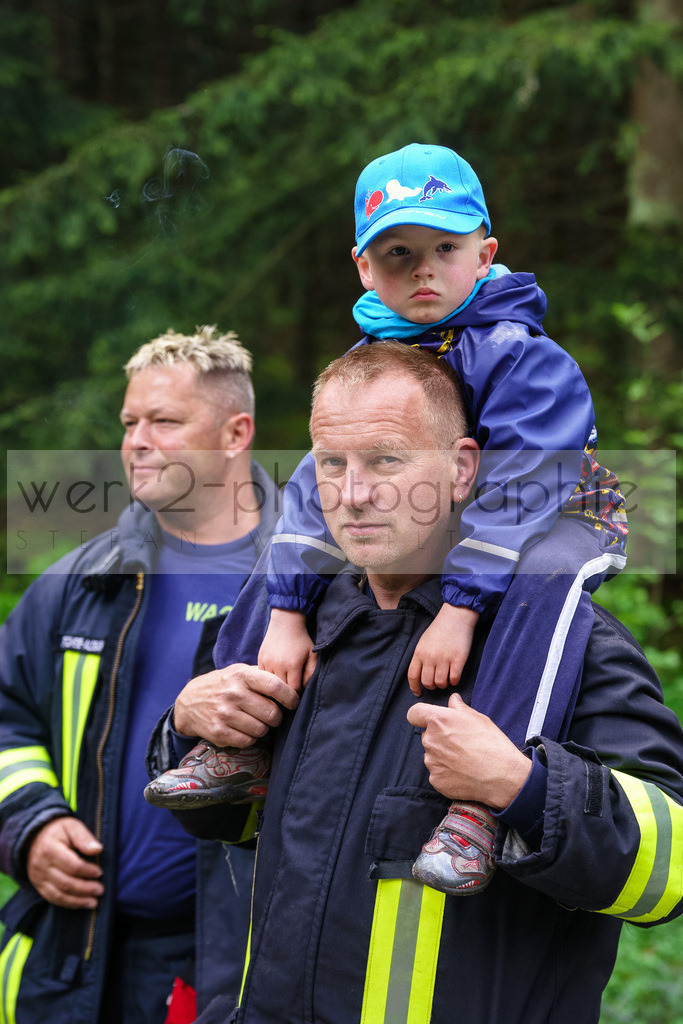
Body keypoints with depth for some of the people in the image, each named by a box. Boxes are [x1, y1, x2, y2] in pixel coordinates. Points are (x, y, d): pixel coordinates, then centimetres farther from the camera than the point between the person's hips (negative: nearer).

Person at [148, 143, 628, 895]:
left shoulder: (520, 357, -21)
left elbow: (518, 491, -30)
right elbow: (323, 484, -5)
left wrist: (460, 611, -37)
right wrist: (286, 619, -13)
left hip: (551, 522, -7)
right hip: (422, 536, 7)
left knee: (550, 571, -42)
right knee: (291, 553, 5)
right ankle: (248, 742, 6)